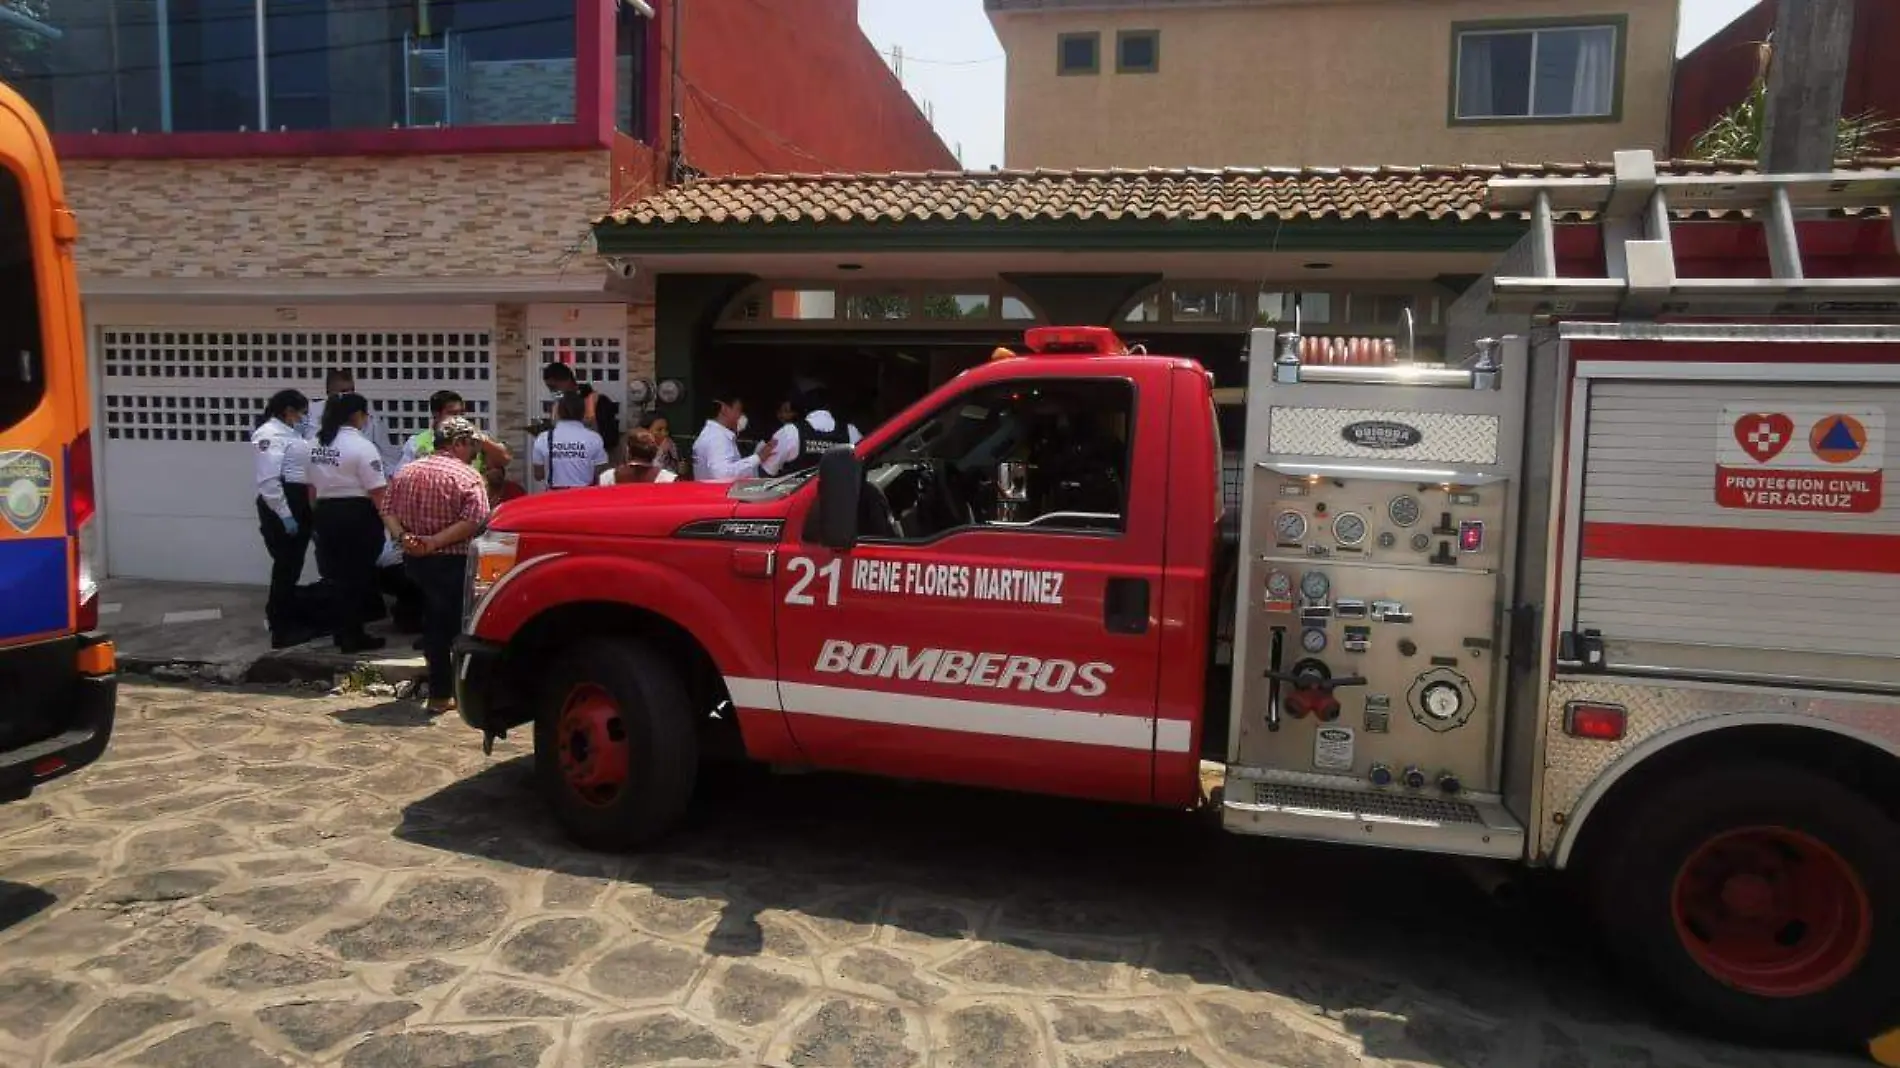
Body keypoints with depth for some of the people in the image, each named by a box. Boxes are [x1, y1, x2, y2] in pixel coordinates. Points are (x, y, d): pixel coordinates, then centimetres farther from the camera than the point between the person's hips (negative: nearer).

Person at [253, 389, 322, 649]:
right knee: (285, 567, -1)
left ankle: (292, 620, 28)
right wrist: (285, 515, -21)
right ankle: (281, 630, 8)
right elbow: (268, 481, -20)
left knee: (293, 566, 17)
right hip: (281, 505, -9)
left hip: (299, 503, 9)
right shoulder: (271, 434, -13)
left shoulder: (289, 433, 15)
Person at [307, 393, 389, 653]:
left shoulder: (317, 444, 9)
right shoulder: (361, 446, -14)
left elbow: (312, 486, 14)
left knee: (336, 573, 16)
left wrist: (320, 514, 23)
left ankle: (340, 632, 25)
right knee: (357, 575, 2)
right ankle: (353, 636, 6)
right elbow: (377, 491, -17)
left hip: (325, 513, 7)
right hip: (357, 515, -7)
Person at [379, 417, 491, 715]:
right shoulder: (467, 477, -11)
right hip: (451, 561, -6)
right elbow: (473, 521, -24)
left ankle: (440, 689, 27)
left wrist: (403, 537, -11)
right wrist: (435, 542, -22)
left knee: (432, 621, 19)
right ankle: (440, 695, 11)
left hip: (414, 559, 6)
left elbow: (388, 510, 2)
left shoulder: (406, 472, 9)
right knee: (447, 625, 5)